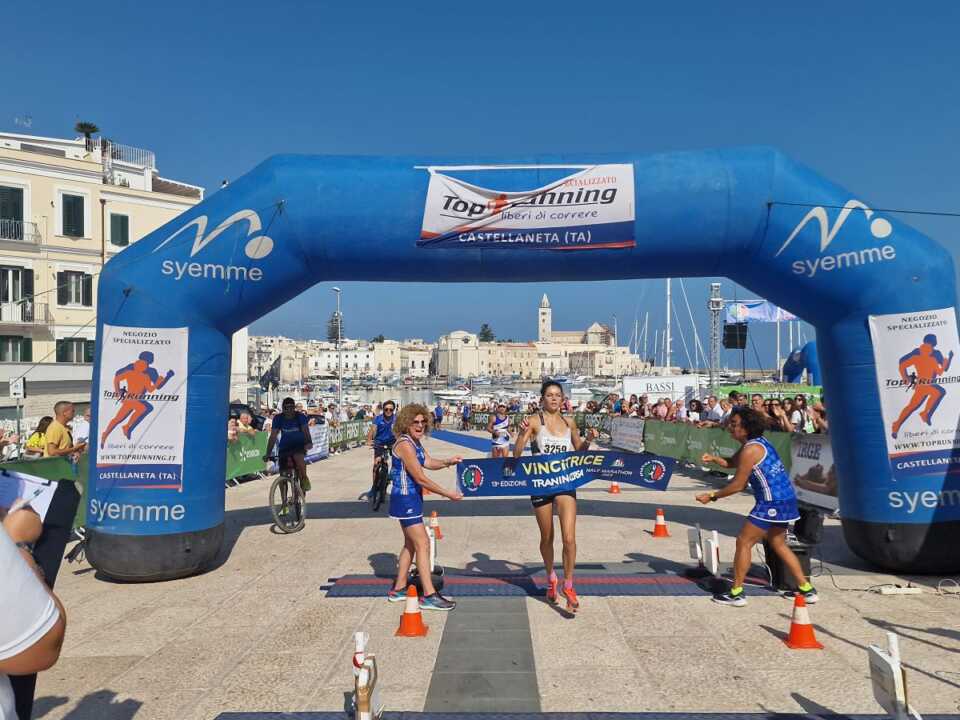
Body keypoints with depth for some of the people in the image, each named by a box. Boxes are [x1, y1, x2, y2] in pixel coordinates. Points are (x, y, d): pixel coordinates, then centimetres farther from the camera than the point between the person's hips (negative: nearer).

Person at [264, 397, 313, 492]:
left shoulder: (301, 417, -14)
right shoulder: (278, 418, -10)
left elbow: (305, 430, -27)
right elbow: (273, 437, -11)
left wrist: (309, 442, -48)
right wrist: (268, 454, -20)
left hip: (299, 445, -2)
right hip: (284, 446, 2)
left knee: (298, 457, -35)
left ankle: (304, 479, -9)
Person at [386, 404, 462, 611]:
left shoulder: (415, 442, 8)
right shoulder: (405, 444, -21)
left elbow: (429, 462, 9)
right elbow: (421, 479, -22)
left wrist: (447, 462, -11)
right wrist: (448, 494, -18)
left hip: (412, 498, 10)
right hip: (405, 499, -10)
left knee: (411, 544, 17)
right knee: (423, 544, -8)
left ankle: (398, 589, 27)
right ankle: (429, 596, -3)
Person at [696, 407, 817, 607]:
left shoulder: (751, 450, -18)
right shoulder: (757, 441, 12)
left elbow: (738, 485, -15)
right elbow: (732, 462, 23)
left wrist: (712, 496, -6)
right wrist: (714, 458, 4)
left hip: (772, 503, -10)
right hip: (784, 500, 10)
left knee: (743, 542, -3)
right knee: (778, 545, 22)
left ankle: (736, 593, 3)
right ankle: (806, 589, 29)